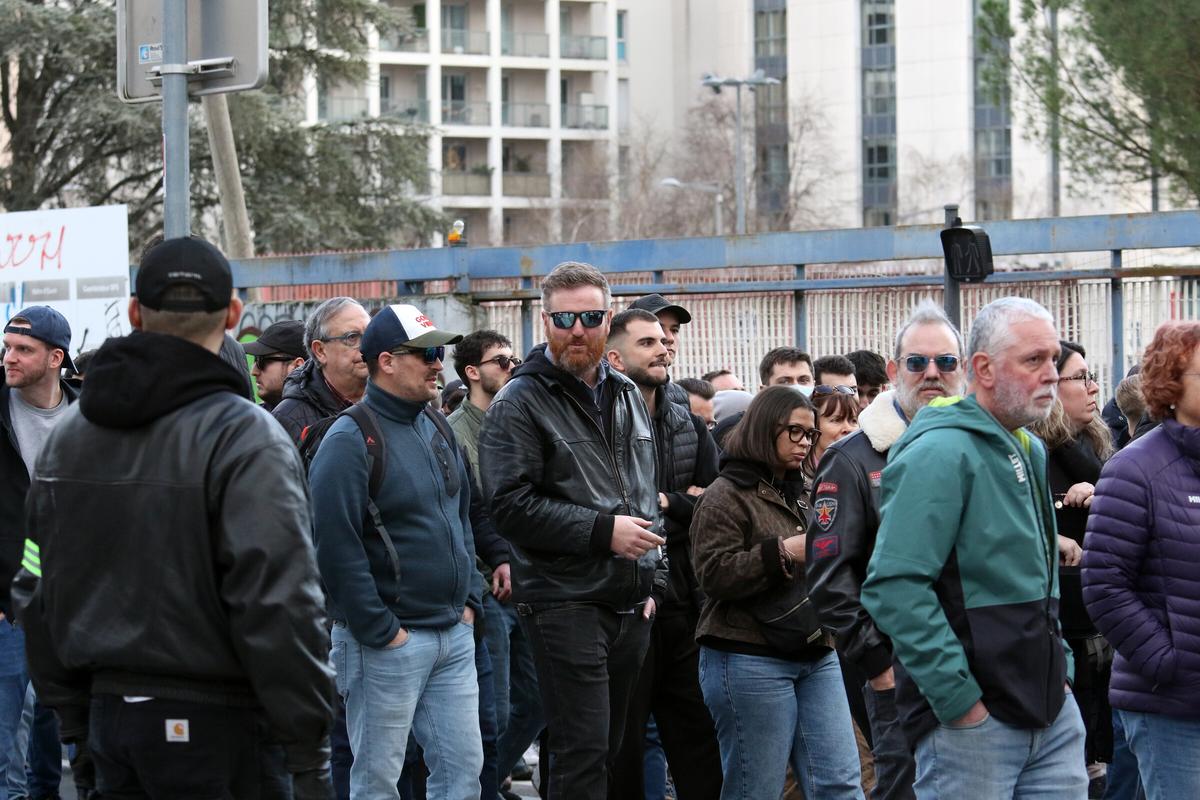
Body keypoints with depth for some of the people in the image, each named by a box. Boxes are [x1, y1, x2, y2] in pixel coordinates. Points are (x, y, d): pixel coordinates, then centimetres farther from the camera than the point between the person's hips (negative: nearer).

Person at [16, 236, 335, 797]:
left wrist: (73, 717, 21)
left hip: (111, 715, 7)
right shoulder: (245, 437, -13)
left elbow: (39, 595, 15)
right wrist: (308, 749, -13)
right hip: (213, 728, -7)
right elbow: (278, 601, -19)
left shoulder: (64, 439, 11)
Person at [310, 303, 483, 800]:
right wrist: (380, 630, -17)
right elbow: (335, 545, -19)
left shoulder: (437, 428, 13)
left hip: (454, 637, 8)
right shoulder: (350, 438, -13)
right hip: (388, 644, -8)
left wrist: (469, 603, 13)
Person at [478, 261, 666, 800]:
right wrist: (604, 531, -19)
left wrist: (654, 581, 15)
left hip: (630, 606, 7)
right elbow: (510, 504, -17)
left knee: (610, 750, 12)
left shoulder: (627, 397, 16)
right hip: (564, 602, -7)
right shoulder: (520, 403, -7)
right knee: (582, 754, -10)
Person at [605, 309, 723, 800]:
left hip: (684, 600, 6)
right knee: (623, 736, 4)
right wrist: (684, 505, -12)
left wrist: (664, 503, -9)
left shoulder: (690, 428, 14)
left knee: (697, 740, 8)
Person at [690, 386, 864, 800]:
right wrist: (784, 552, -21)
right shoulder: (725, 496, -6)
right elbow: (714, 575, -17)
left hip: (815, 655, 8)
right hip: (750, 661, -7)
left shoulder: (800, 493, 19)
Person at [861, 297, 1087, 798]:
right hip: (971, 721, -8)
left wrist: (1060, 668, 16)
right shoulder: (940, 453, -14)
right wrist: (958, 700, -22)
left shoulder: (1030, 452, 16)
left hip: (1054, 714, 8)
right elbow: (895, 589, -23)